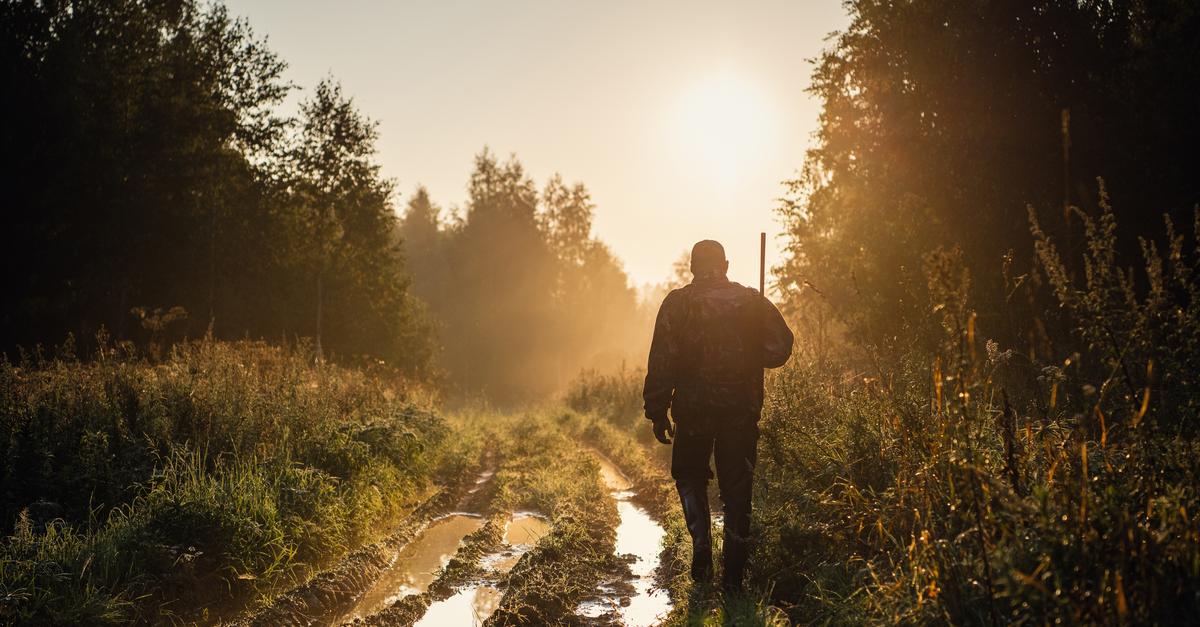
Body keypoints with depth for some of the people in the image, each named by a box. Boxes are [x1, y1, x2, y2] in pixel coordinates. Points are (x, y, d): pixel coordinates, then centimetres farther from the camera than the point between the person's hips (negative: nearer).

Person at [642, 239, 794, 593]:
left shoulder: (677, 303, -3)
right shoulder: (752, 301, 2)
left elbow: (661, 362, -7)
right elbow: (780, 348, -1)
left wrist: (657, 411, -2)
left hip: (693, 408, -1)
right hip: (742, 411, 1)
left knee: (690, 477, 20)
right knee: (737, 490, 8)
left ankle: (702, 547, 3)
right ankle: (733, 576, 10)